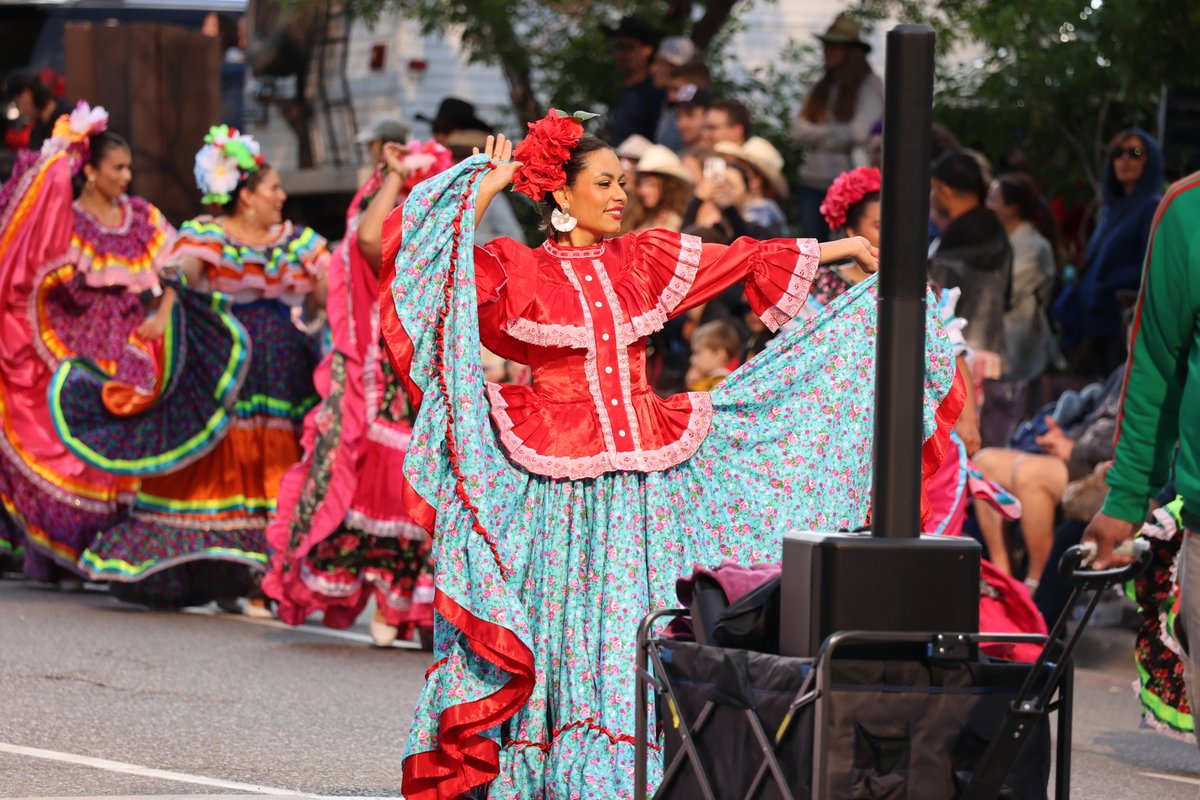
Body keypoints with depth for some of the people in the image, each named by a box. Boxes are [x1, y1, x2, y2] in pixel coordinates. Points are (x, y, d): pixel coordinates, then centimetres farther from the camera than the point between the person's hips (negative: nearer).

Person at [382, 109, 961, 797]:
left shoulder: (644, 260, 11)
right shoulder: (516, 269, 0)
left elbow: (747, 260, 16)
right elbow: (435, 275, -15)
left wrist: (849, 248, 19)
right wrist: (485, 189, -11)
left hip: (647, 472, 4)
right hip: (556, 480, -4)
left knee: (638, 627, 1)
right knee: (562, 631, -3)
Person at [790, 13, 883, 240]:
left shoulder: (868, 87, -5)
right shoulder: (819, 89, 13)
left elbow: (859, 133, -14)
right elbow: (798, 130, 5)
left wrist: (818, 135, -2)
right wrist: (833, 133, -9)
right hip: (813, 181, 6)